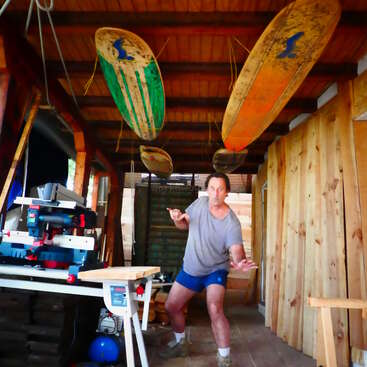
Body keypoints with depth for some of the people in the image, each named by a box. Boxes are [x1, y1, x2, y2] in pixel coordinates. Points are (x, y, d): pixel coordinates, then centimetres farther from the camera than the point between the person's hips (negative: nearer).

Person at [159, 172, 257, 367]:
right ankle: (180, 343, 40)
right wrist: (177, 218, -20)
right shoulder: (200, 202, -10)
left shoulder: (232, 223, -24)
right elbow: (185, 224, 4)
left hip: (215, 270, -5)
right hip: (190, 268, 5)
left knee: (215, 309, -27)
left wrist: (240, 262, -57)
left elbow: (236, 249, -34)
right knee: (171, 306, 12)